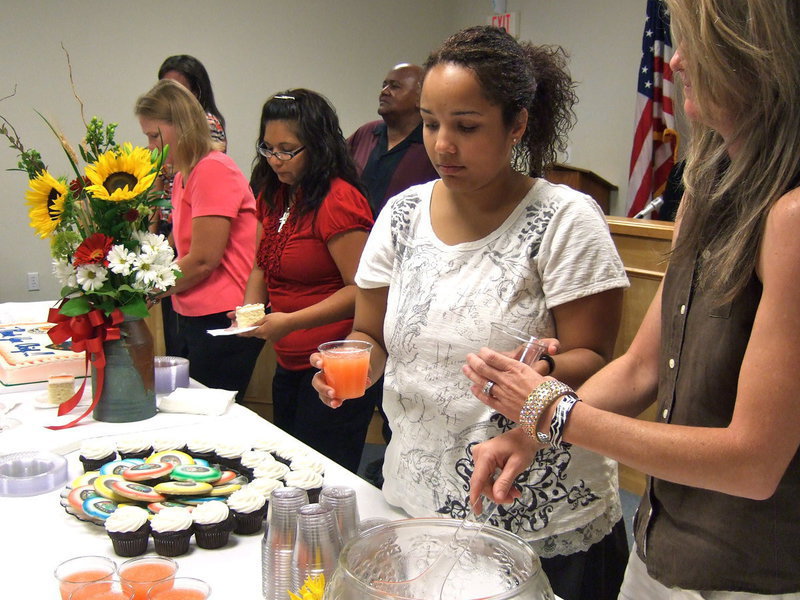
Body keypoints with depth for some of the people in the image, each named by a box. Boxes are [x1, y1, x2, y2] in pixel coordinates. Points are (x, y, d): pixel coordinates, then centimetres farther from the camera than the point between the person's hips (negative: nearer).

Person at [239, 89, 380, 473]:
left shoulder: (338, 200, -17)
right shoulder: (273, 195, 9)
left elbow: (361, 290, -20)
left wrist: (292, 321, -23)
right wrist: (250, 308, 2)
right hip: (289, 364, 9)